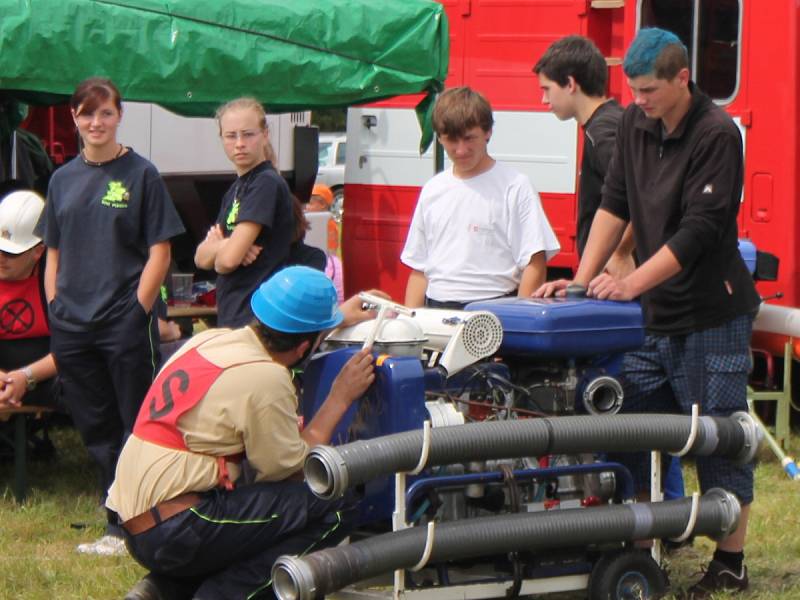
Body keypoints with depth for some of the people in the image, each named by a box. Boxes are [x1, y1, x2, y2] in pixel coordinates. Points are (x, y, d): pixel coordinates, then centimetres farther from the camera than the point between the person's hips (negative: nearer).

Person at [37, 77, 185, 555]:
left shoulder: (141, 175, -2)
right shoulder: (64, 179, 11)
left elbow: (159, 252, -5)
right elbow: (54, 254, 16)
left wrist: (138, 310, -11)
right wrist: (55, 310, 6)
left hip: (126, 323, -5)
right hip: (73, 327, 5)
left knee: (137, 427, -2)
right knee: (97, 429, 11)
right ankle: (118, 526, 19)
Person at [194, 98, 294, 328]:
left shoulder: (267, 184, -11)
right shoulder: (235, 189, 17)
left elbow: (229, 259, -18)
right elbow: (201, 258, 14)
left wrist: (215, 246, 5)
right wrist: (223, 245, -8)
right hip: (230, 317, 9)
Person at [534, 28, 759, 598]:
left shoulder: (718, 134, -15)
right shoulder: (635, 124, 7)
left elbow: (698, 231, -21)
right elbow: (615, 207, 9)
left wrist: (631, 283, -25)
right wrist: (582, 280, -1)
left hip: (712, 317, -7)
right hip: (654, 316, 7)